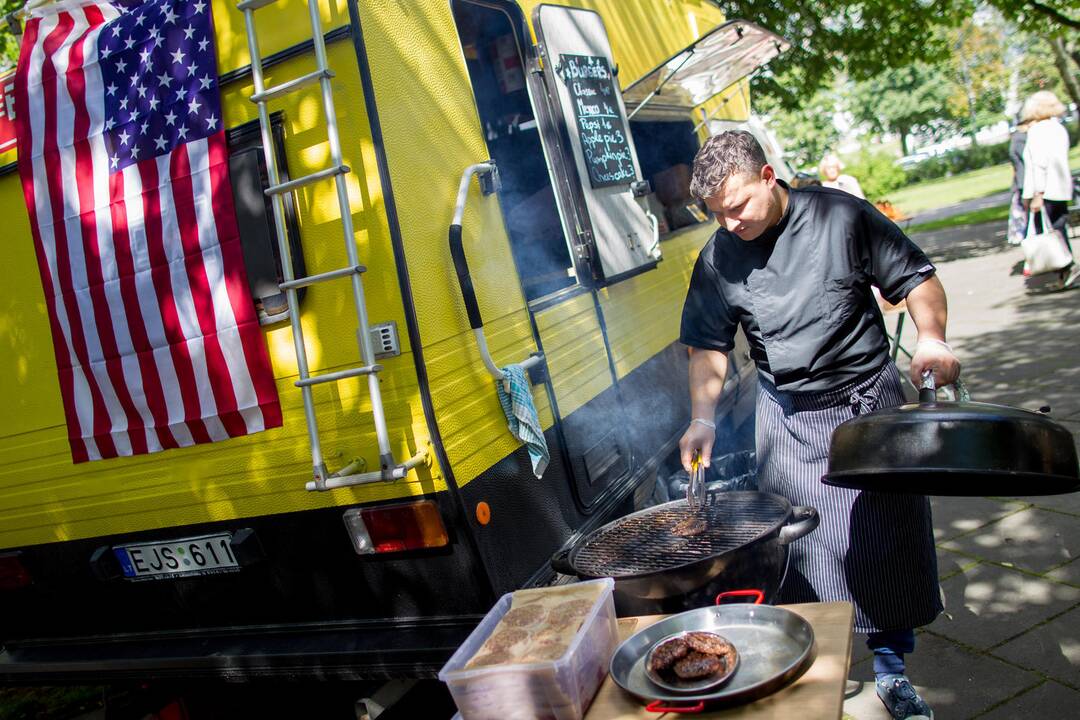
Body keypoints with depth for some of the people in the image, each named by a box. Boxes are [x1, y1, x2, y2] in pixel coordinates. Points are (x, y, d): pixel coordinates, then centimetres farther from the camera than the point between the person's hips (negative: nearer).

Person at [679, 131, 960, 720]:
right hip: (788, 419, 1)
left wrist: (931, 338, -19)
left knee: (888, 541, 6)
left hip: (868, 401, -1)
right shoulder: (717, 259, -3)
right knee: (802, 547, 3)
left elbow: (916, 278, -1)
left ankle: (890, 668, 25)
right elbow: (709, 346, 6)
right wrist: (702, 419, -5)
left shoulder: (840, 216, -9)